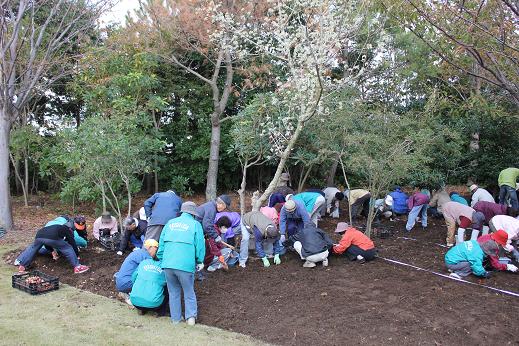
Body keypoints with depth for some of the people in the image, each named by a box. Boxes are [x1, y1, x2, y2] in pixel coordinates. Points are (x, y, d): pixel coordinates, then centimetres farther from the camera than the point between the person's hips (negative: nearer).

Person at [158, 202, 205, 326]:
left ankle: (176, 318, 22)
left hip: (168, 263, 3)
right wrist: (200, 262, 15)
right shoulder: (195, 224, 4)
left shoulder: (170, 222, 15)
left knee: (173, 292, 17)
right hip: (185, 264, -3)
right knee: (189, 292, 14)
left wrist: (161, 259, 25)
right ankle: (191, 316, 9)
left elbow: (161, 243, 16)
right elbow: (200, 245, 2)